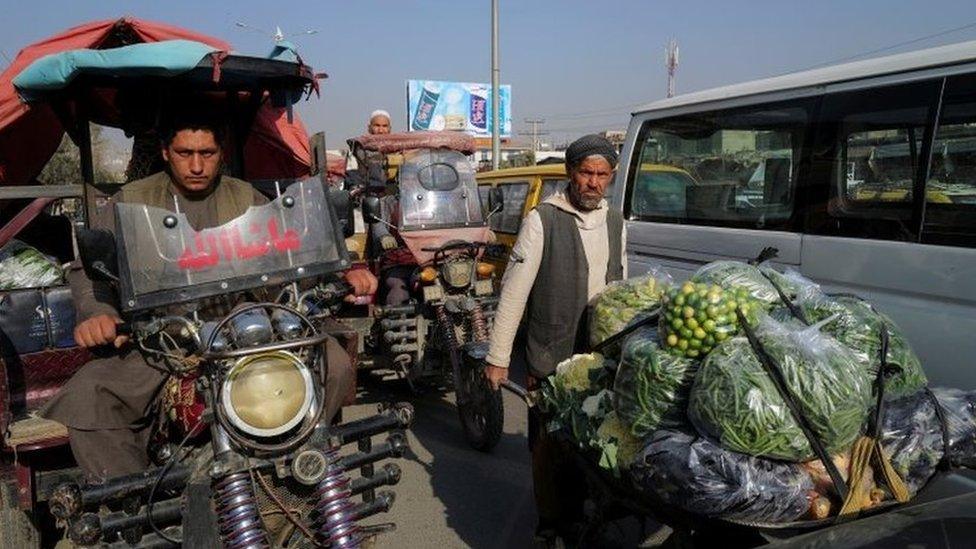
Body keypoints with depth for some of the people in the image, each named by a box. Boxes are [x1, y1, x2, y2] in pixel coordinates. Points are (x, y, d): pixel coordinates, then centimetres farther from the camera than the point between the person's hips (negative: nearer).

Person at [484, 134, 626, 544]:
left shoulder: (615, 222, 10)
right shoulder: (543, 219, -9)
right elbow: (514, 290, -11)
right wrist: (498, 356, -12)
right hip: (552, 358, -5)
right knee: (551, 445, 5)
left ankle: (576, 516, 36)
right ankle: (551, 526, 24)